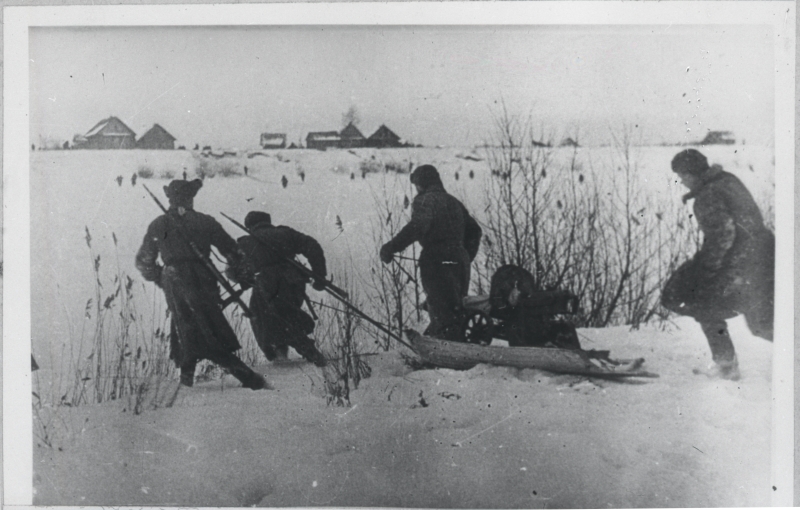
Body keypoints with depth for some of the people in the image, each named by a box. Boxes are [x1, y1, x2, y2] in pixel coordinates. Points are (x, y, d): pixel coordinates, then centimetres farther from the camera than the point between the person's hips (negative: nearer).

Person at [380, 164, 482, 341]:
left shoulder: (425, 200, -2)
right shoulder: (453, 202, 22)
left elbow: (418, 226, -21)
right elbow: (474, 230, 24)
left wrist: (391, 247, -18)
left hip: (437, 262, -8)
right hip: (460, 263, 8)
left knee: (444, 315, -11)